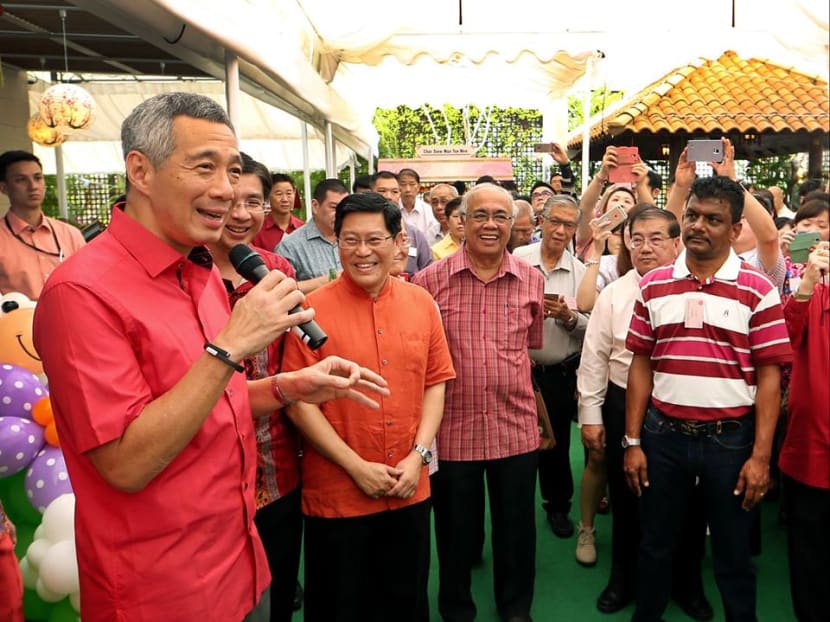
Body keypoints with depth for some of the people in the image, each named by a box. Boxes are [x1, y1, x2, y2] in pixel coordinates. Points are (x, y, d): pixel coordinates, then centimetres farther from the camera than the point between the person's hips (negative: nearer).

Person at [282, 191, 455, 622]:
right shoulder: (314, 308, -11)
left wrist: (417, 456, -6)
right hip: (336, 495, -3)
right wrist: (357, 467, -13)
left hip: (410, 490, 4)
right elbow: (298, 401, -12)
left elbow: (435, 382, 5)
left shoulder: (421, 302, 1)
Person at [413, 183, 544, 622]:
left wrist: (512, 379, 9)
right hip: (452, 427, -2)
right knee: (455, 529, 16)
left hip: (516, 427, 2)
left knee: (516, 527, 18)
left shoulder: (532, 281, 1)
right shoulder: (430, 280, -7)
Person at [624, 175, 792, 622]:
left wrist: (761, 455, -9)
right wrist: (633, 441, 2)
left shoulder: (758, 291, -4)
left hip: (730, 438, -2)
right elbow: (641, 365, 4)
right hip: (663, 433, 2)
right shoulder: (653, 285, 3)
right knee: (654, 544, 17)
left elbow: (769, 375, -5)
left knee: (733, 556, 14)